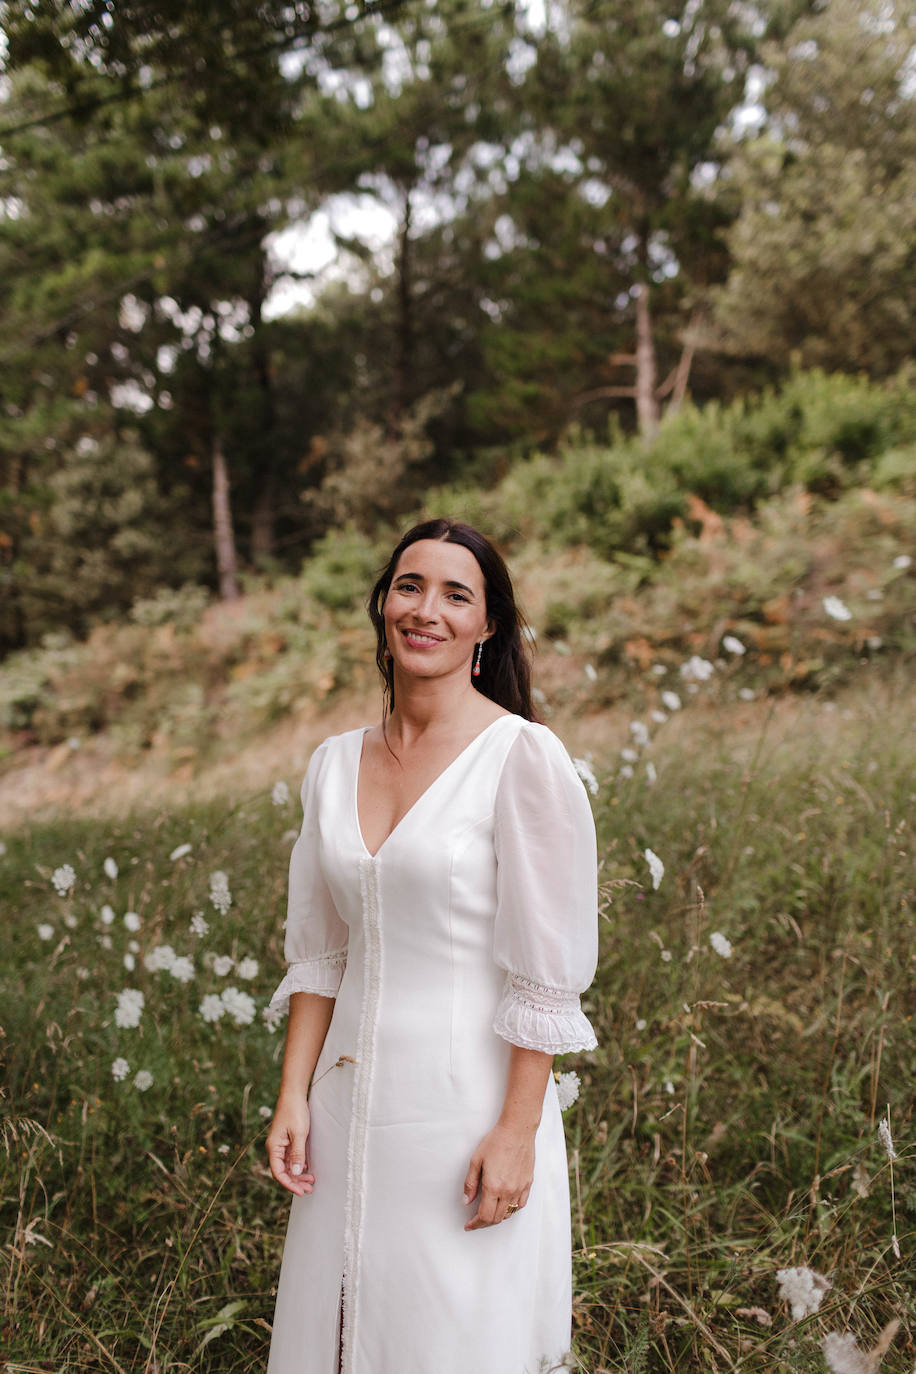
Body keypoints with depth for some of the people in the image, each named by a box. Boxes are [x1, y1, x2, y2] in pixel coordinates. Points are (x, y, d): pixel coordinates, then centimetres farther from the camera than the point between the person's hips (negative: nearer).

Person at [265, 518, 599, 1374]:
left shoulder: (522, 757, -13)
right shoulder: (335, 764, 5)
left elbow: (547, 971, -13)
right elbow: (319, 952, 9)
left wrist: (518, 1131, -14)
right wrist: (293, 1096, 5)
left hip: (470, 1098, -5)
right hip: (354, 1097, 5)